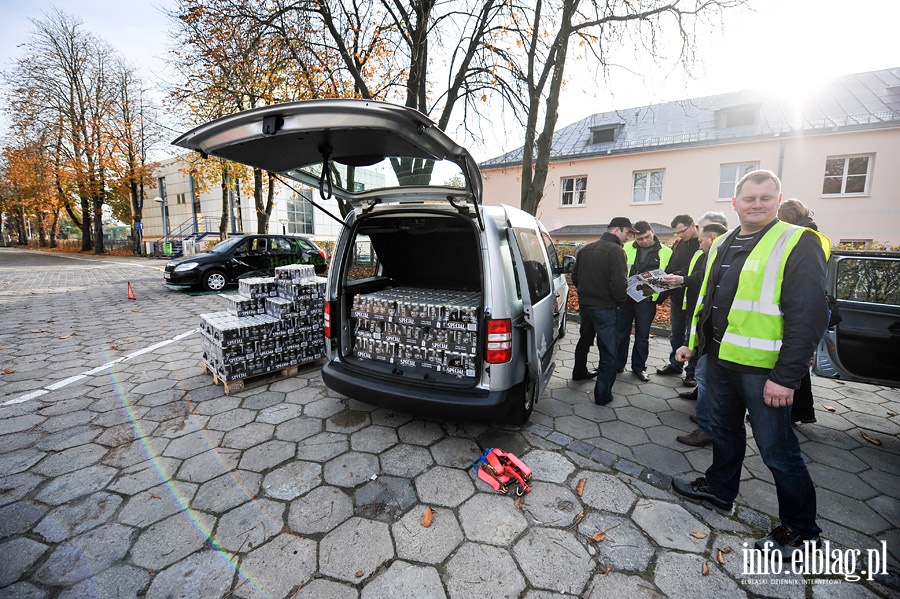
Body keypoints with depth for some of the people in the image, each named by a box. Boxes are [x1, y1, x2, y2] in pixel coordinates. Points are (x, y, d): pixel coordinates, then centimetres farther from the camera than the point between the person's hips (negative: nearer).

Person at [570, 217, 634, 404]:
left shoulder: (585, 249, 9)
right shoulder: (615, 251, -15)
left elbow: (575, 277, 13)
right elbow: (619, 283, -23)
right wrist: (621, 300, -5)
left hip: (584, 305, 8)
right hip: (605, 308, -7)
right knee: (608, 351, 3)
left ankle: (580, 371, 47)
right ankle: (602, 394, 9)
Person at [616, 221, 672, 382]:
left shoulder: (665, 252, 2)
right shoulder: (626, 248, 2)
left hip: (647, 300, 0)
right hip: (625, 297, 1)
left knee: (642, 336, 10)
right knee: (621, 333, 8)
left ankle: (639, 367, 25)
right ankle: (618, 365, 22)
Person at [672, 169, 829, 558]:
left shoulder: (797, 244, -11)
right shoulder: (722, 246, 12)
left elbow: (809, 316, -17)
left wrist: (785, 376, -20)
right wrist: (693, 343, 17)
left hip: (764, 368, -7)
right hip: (719, 358, 7)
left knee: (777, 449, 5)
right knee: (724, 431, 21)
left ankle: (801, 528, 26)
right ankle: (719, 489, 40)